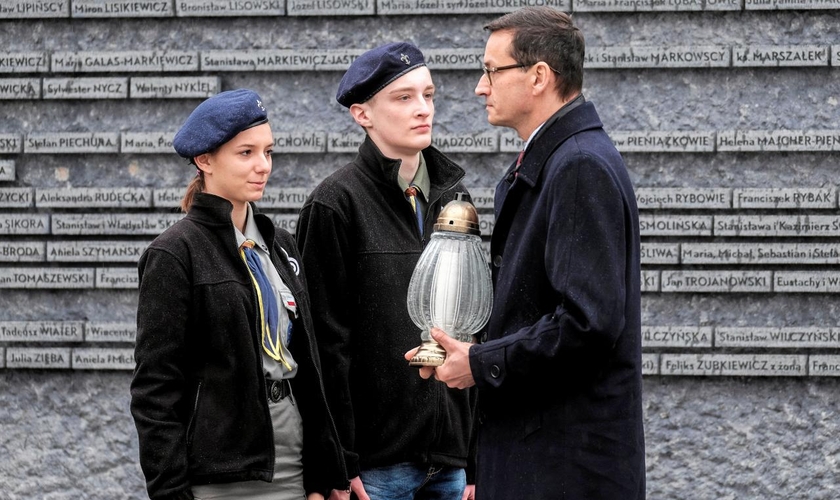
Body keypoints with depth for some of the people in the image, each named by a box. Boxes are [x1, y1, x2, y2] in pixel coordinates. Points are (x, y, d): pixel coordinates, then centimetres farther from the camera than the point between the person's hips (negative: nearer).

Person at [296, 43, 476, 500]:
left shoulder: (451, 198, 12)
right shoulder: (336, 203, -6)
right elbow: (325, 342, -10)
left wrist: (477, 454, 12)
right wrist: (339, 463, -14)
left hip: (450, 461, 6)